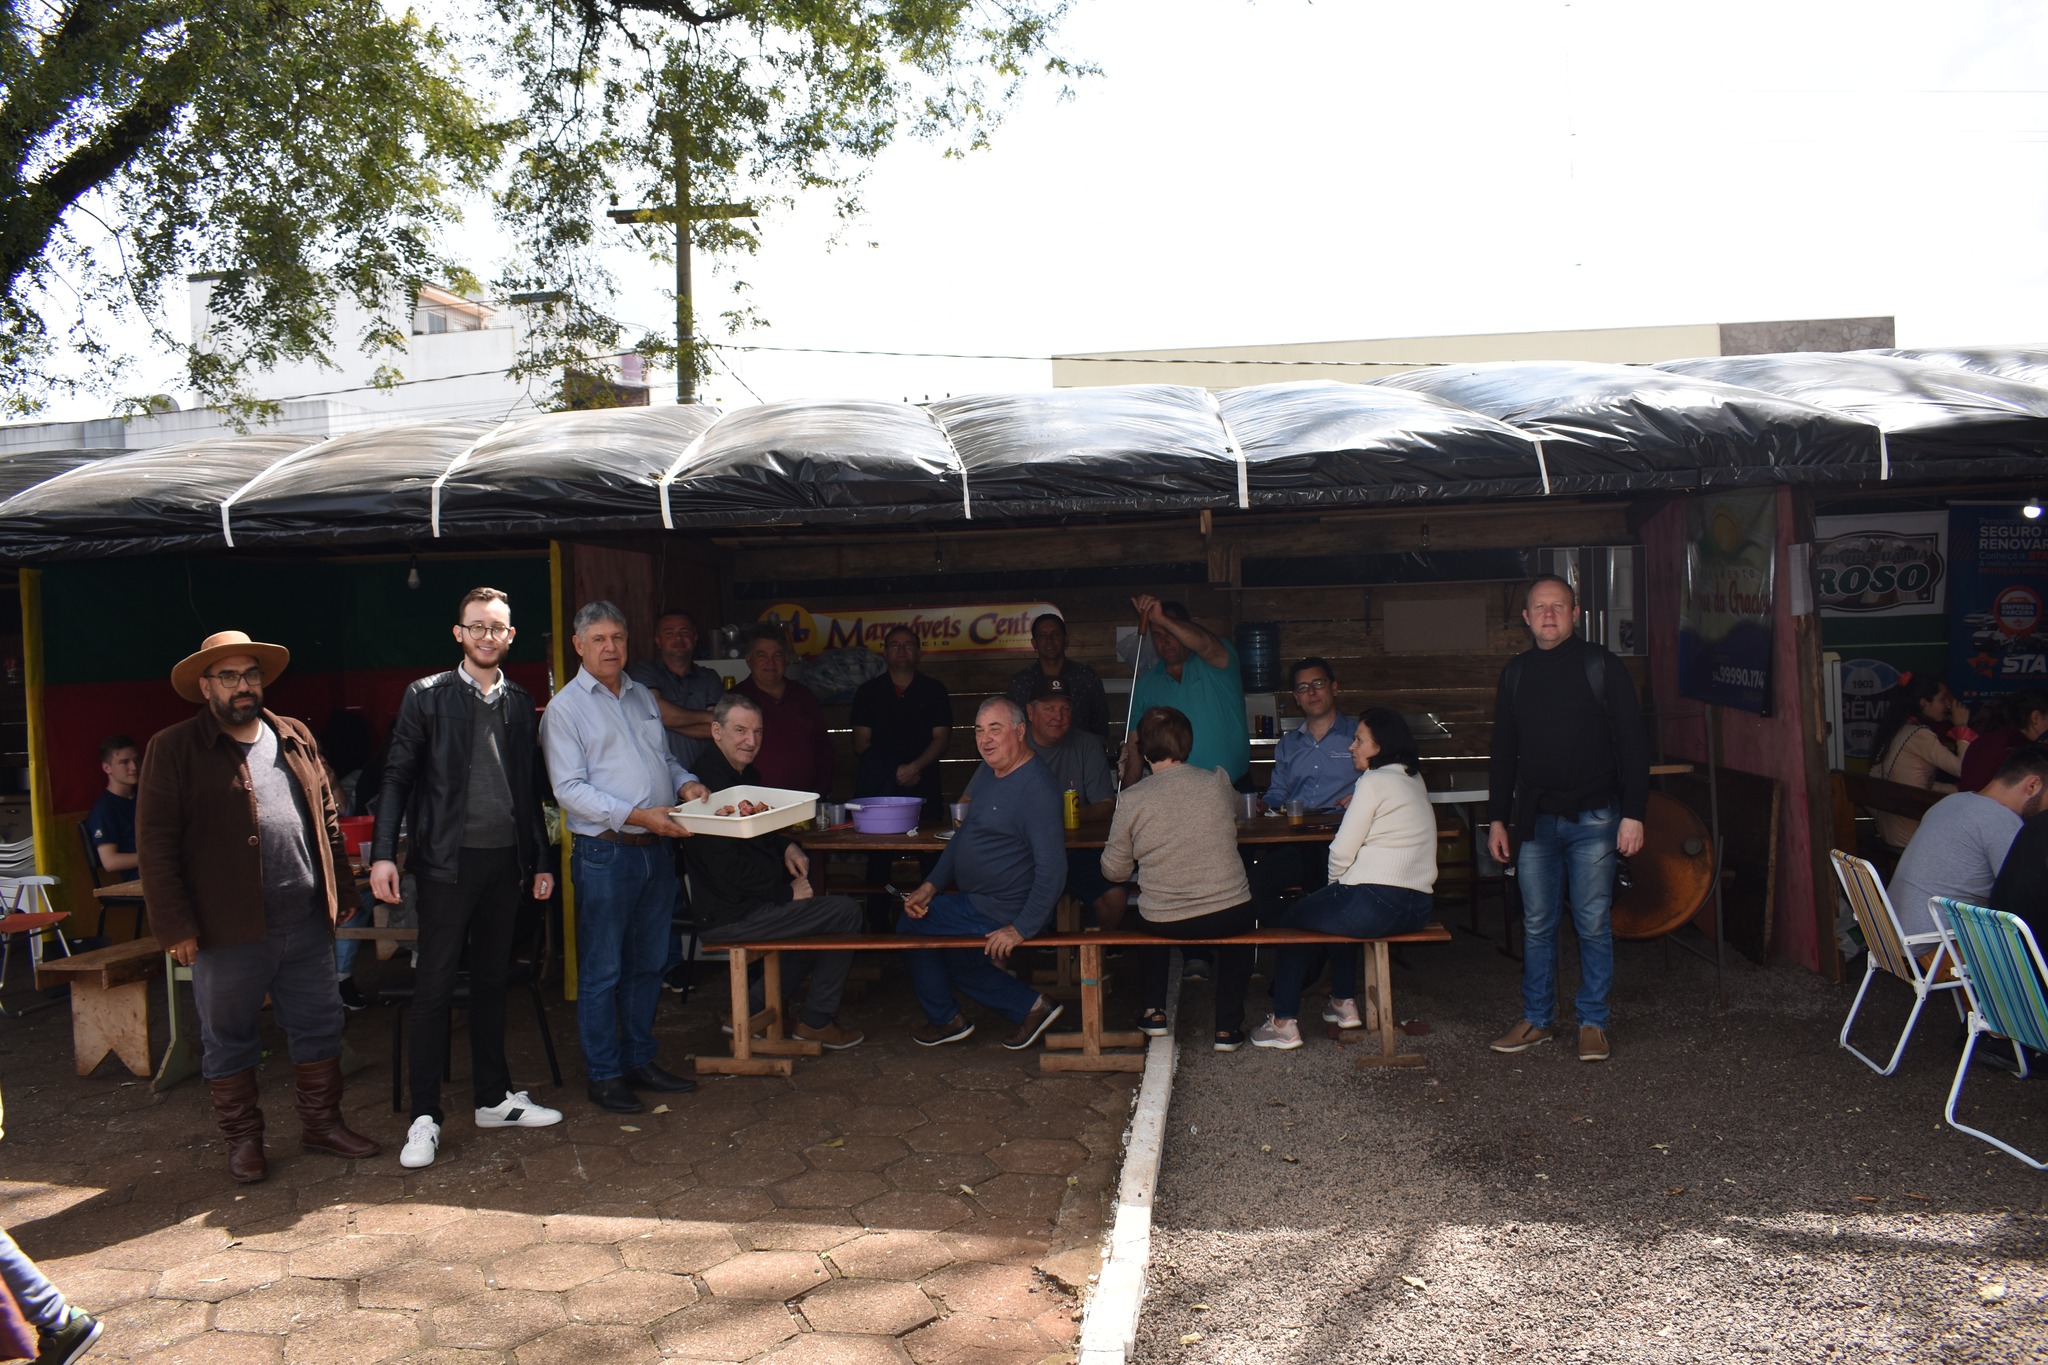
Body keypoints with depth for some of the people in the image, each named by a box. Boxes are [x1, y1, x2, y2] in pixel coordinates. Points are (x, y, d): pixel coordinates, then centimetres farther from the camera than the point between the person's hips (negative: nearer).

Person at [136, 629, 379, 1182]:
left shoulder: (296, 739, 11)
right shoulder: (174, 748, -4)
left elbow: (327, 819, 15)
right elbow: (155, 843, -7)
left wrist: (342, 890, 11)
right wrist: (176, 926, -12)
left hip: (306, 922, 4)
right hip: (228, 929, -4)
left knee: (319, 1025, 12)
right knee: (228, 1038, 9)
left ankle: (322, 1121, 27)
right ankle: (243, 1138, 24)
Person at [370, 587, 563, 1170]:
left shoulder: (521, 702, 12)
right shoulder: (427, 696, 0)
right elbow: (397, 776, -3)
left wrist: (540, 860, 13)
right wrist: (383, 854, -12)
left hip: (506, 860, 4)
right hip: (448, 859, -4)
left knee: (491, 980, 13)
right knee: (435, 985, -2)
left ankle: (493, 1098, 23)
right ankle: (425, 1116, 6)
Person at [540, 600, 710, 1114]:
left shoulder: (643, 697, 15)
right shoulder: (565, 707, -5)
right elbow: (570, 789, -13)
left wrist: (685, 783, 1)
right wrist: (637, 815, -22)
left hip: (656, 849, 6)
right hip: (604, 854, -6)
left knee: (646, 965, 14)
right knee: (602, 970, 2)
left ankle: (640, 1061, 25)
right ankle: (603, 1075, 13)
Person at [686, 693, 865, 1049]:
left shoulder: (745, 775, 11)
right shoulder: (711, 785, -22)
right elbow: (729, 870, -25)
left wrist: (787, 846, 4)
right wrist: (787, 892, -15)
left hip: (752, 900, 11)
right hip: (730, 916, -11)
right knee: (845, 912, -10)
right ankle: (814, 1021, 4)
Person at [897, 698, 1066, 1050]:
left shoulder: (1036, 789, -23)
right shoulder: (989, 773, 8)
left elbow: (1052, 868, -27)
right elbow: (965, 834, 17)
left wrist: (1022, 929, -27)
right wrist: (930, 885, 7)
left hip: (999, 912, -10)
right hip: (974, 902, 10)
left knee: (911, 926, -1)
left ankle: (944, 1019, 20)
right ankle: (1028, 1006, 12)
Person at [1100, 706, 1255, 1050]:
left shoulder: (1131, 799, -9)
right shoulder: (1218, 782, -4)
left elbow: (1115, 872, 0)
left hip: (1165, 924, 0)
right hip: (1230, 917, 1)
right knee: (1242, 926, 36)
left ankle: (1155, 1011, 32)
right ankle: (1228, 1026, 26)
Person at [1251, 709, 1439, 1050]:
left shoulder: (1374, 782, -9)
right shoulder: (1414, 780, 15)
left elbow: (1342, 852, -10)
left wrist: (1334, 884, 6)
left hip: (1377, 905, -9)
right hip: (1418, 906, 9)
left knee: (1291, 918, 12)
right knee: (1341, 908, 36)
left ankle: (1284, 1023, 11)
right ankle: (1344, 1003, 36)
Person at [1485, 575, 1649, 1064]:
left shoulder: (1601, 666, -2)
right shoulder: (1515, 673, 9)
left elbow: (1633, 744, -3)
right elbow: (1503, 752, 15)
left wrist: (1633, 813, -10)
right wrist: (1497, 818, 11)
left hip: (1593, 820, -3)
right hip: (1536, 821, 3)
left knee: (1593, 925, 3)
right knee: (1536, 925, 8)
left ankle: (1593, 1023, 15)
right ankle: (1537, 1020, 19)